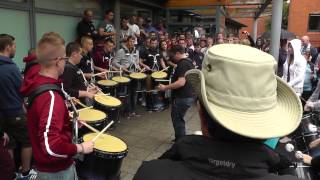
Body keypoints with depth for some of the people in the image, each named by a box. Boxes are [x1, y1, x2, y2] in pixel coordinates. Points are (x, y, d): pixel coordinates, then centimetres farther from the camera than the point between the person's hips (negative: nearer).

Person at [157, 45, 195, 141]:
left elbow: (181, 82, -29)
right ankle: (179, 139, 33)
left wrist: (165, 87, -23)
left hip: (182, 97, -10)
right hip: (188, 96, 10)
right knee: (178, 118, 21)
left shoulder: (183, 64, -20)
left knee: (177, 119, 0)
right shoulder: (189, 62, 12)